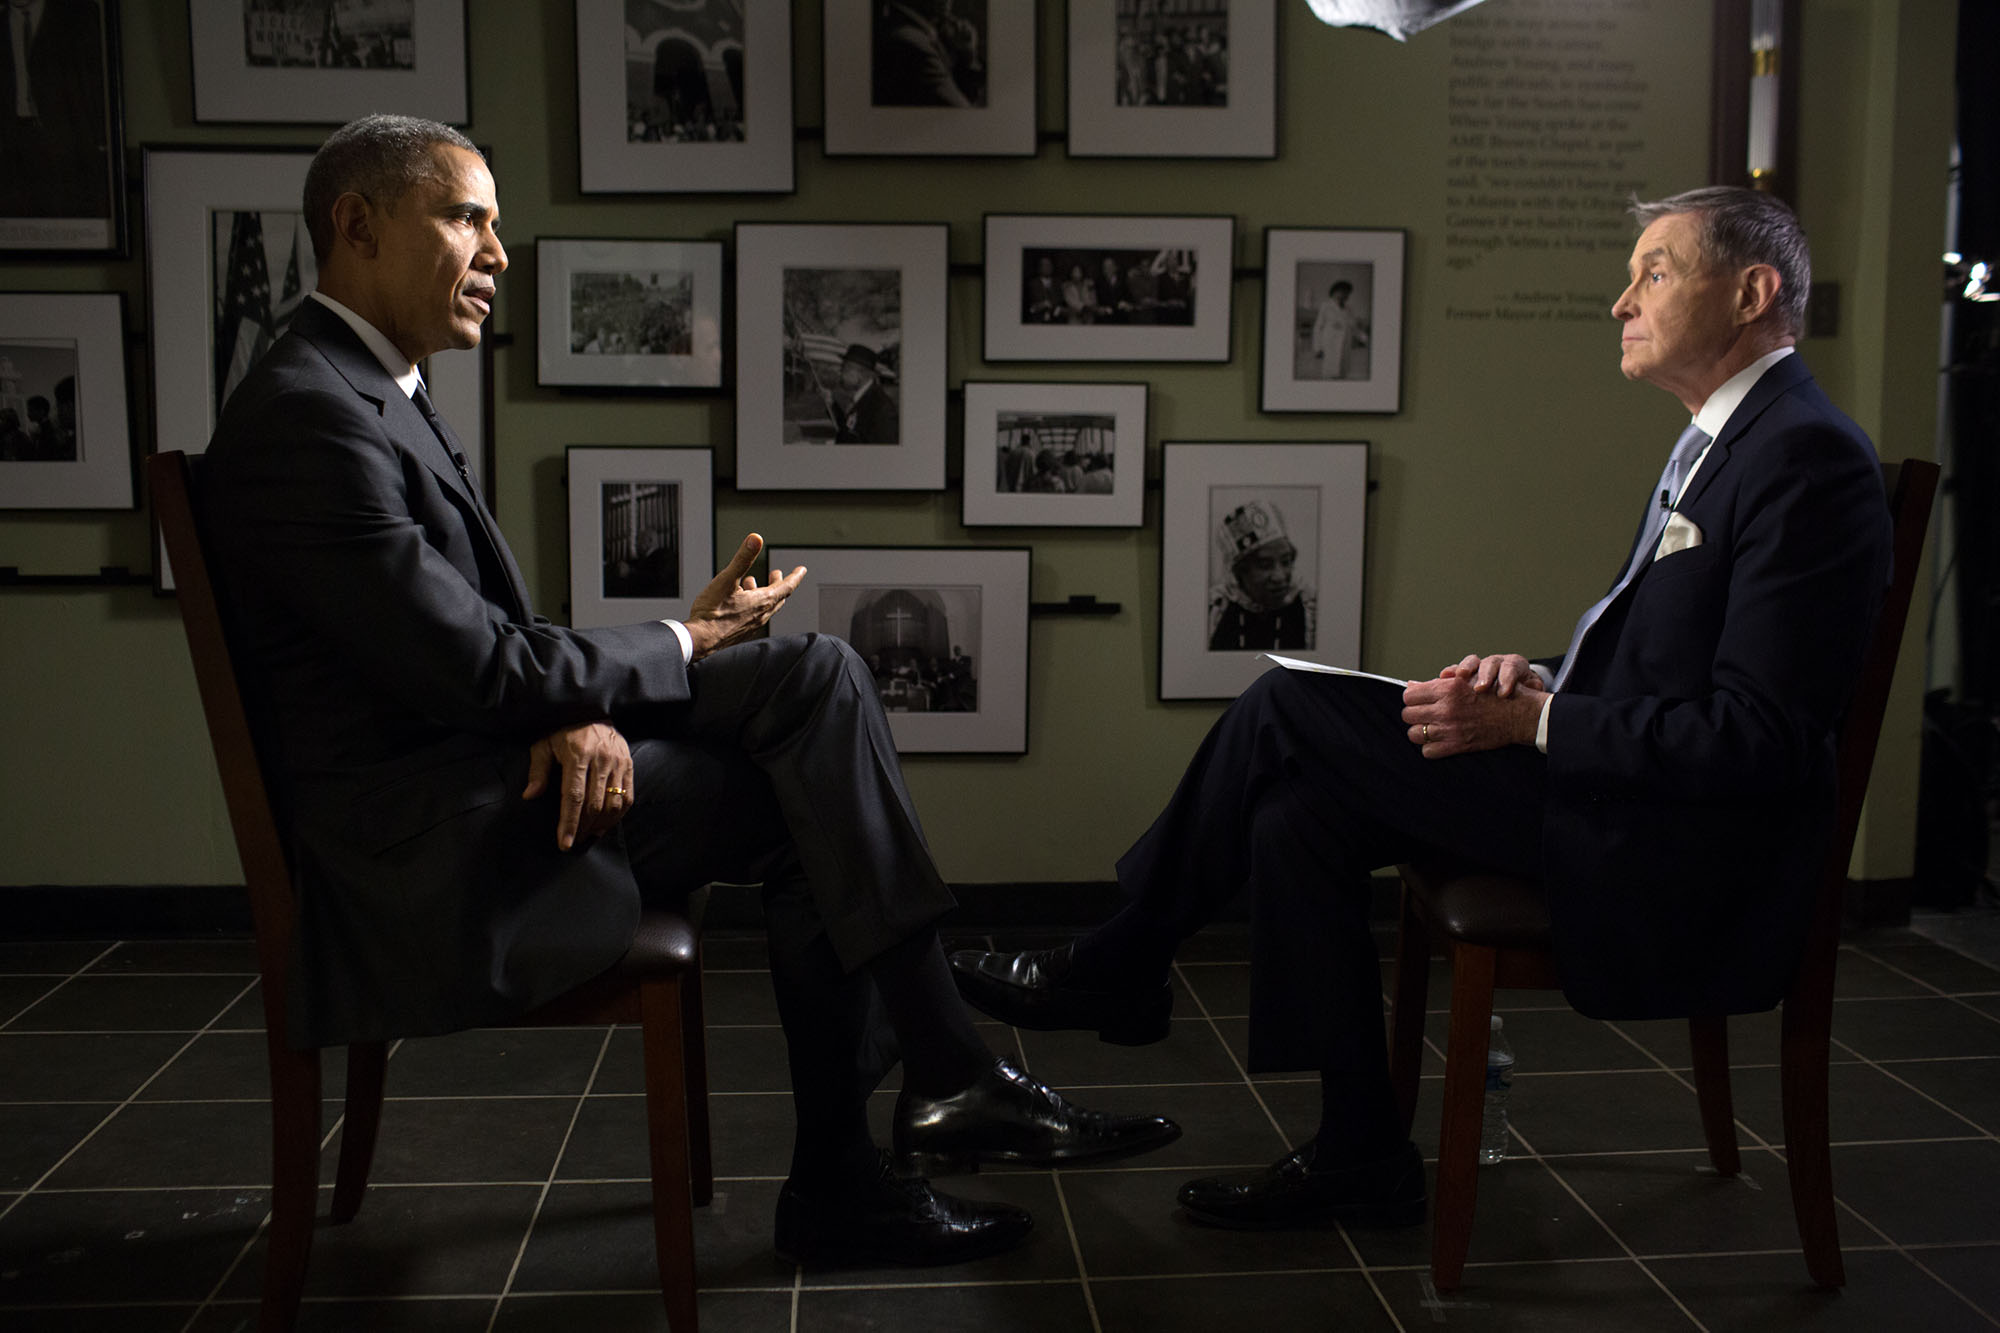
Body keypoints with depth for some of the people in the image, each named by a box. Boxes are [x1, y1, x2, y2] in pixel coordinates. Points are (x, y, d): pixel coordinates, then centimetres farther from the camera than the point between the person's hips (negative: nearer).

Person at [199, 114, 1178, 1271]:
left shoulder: (382, 393, 16)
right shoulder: (306, 416, -17)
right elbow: (470, 666, -21)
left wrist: (581, 714, -11)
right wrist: (685, 646, -7)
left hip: (497, 758, 9)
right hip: (428, 838, -9)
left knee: (819, 674, -4)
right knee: (815, 800, -12)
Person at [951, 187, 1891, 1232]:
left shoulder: (1805, 456, -15)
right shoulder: (1717, 441, 17)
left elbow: (1753, 738, -22)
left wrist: (1528, 722, -21)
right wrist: (1538, 676, 0)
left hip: (1673, 852, -10)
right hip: (1614, 794, 10)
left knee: (1287, 707, -11)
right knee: (1297, 811, -2)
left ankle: (1115, 969, 9)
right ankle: (1360, 1157, 7)